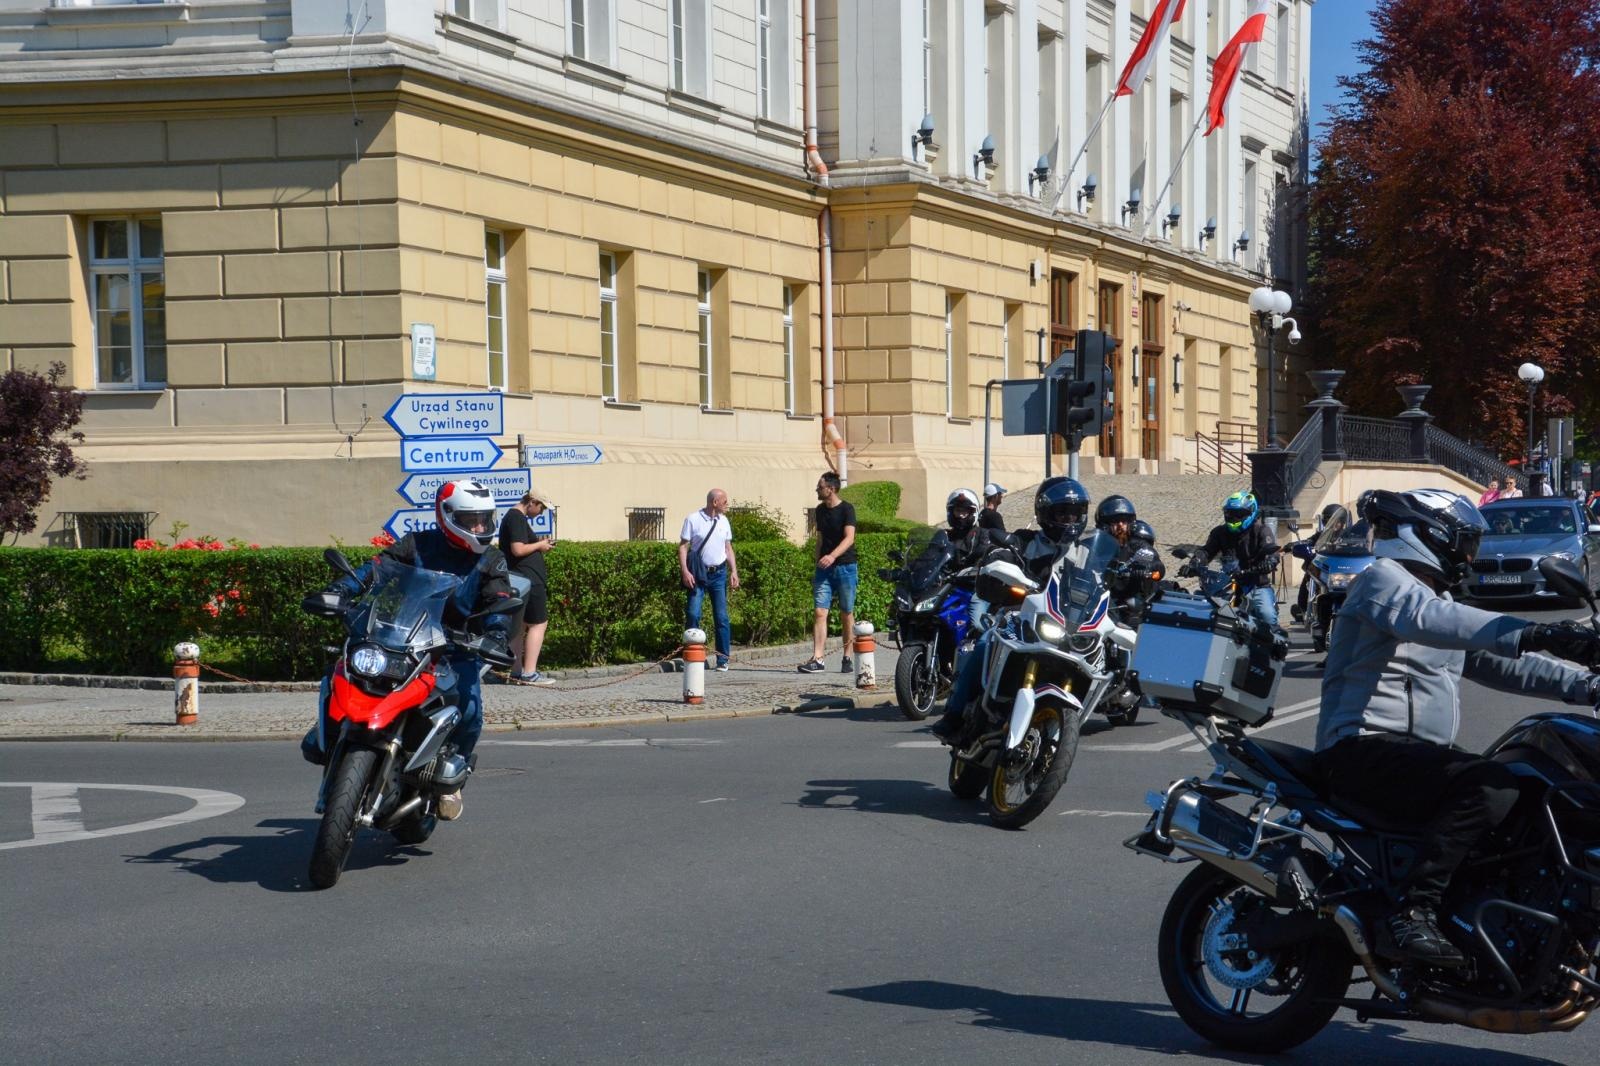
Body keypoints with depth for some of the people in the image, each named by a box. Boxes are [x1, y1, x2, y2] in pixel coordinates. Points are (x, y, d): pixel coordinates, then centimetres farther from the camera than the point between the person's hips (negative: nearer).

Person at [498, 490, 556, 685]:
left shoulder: (514, 516, 17)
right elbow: (518, 549, -23)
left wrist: (540, 542, 11)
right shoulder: (517, 519, -15)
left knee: (521, 625, 13)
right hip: (528, 580, -11)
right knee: (539, 623, -7)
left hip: (521, 580, 11)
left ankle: (517, 671, 17)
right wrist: (539, 545, -10)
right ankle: (529, 673, -10)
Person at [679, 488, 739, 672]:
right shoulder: (693, 520, -3)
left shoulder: (723, 521, 10)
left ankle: (723, 660, 5)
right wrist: (684, 571, -15)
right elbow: (683, 546, -4)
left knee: (721, 617, 0)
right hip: (698, 574, -3)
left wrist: (734, 571, 5)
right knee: (693, 614, -10)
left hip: (719, 574, 3)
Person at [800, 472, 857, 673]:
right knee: (820, 613, -7)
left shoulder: (846, 509, -7)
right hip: (824, 568, 5)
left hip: (845, 567, -5)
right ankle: (817, 659, -13)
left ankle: (847, 658, 12)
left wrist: (832, 556, -33)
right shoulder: (820, 510, 12)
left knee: (846, 614, 3)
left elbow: (849, 538, -18)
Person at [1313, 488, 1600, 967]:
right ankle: (1414, 910, -34)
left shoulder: (1436, 595, 25)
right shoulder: (1383, 578, -6)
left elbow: (1499, 665, 24)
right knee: (1491, 786, -30)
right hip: (1365, 747, -10)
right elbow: (1428, 620, -28)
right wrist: (1538, 634, -38)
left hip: (1416, 751, 10)